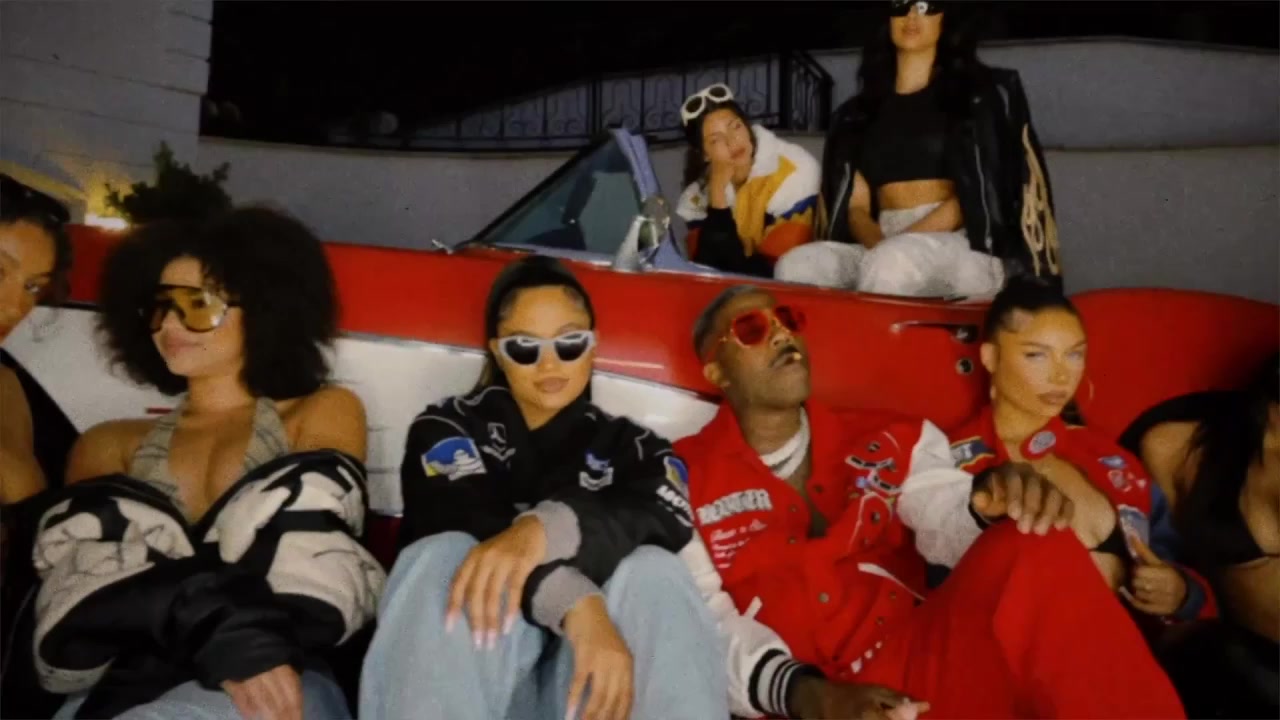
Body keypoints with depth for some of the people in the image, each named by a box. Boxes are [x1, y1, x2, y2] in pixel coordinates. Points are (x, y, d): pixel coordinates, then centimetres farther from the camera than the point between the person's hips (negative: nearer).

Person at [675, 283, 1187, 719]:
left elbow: (948, 523, -2)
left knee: (1035, 548, -22)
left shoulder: (884, 445, 13)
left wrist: (992, 504, -25)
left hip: (922, 658, 4)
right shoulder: (681, 478, 4)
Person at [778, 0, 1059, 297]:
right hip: (882, 250, 3)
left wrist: (891, 246, -15)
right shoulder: (858, 112, 20)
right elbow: (855, 205, 12)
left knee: (892, 264, -38)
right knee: (797, 266, -28)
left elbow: (976, 192, -1)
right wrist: (877, 243, -13)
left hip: (960, 248, -3)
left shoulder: (980, 93, 11)